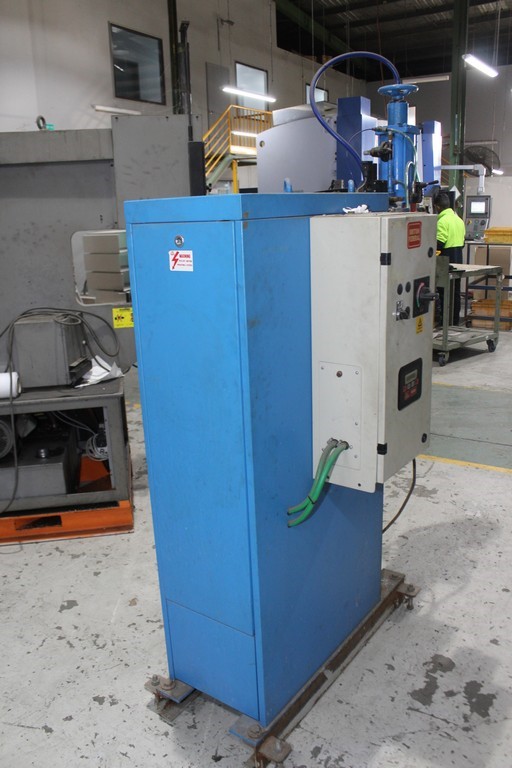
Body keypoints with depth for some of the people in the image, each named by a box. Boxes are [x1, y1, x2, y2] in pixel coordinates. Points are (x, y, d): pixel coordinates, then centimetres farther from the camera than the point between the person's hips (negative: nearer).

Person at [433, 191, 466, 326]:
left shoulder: (443, 221, -15)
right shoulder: (459, 219, 12)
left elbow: (439, 244, -20)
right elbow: (463, 240, 16)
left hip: (447, 259, -8)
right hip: (458, 259, 8)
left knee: (444, 291, -3)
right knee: (456, 291, 12)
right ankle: (455, 319, 19)